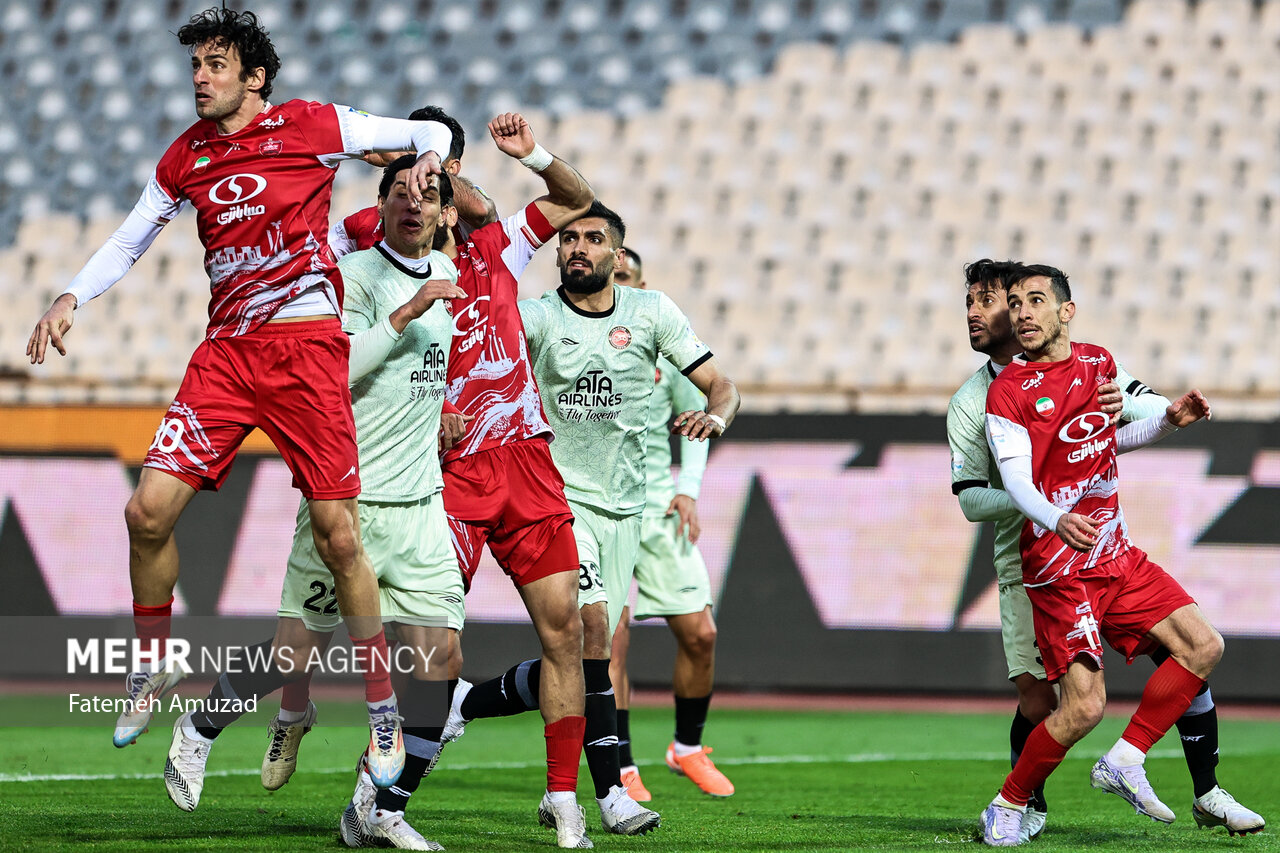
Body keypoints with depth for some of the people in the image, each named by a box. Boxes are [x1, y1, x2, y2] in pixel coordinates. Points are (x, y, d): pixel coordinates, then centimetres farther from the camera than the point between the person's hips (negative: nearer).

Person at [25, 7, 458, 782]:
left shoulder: (311, 127, 1)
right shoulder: (187, 157, 13)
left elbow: (430, 132, 10)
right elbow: (129, 242, 22)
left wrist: (428, 158, -11)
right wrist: (71, 299, 8)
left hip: (305, 342, -4)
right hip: (225, 352, 4)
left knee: (338, 536, -7)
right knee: (149, 509, -8)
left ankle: (384, 712, 6)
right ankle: (155, 665, 15)